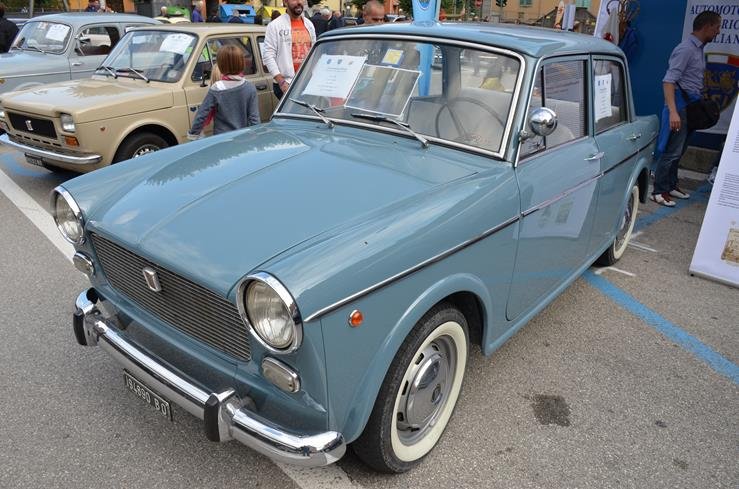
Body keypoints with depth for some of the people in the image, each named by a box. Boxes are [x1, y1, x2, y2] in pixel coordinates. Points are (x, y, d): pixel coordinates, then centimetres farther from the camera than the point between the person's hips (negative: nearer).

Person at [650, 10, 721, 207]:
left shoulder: (699, 49, 14)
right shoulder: (686, 49, -14)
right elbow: (669, 81, -22)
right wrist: (673, 112, -31)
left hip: (692, 106, 9)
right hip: (680, 105, -9)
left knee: (679, 150, 15)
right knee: (672, 151, -7)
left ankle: (671, 185, 25)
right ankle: (658, 192, 0)